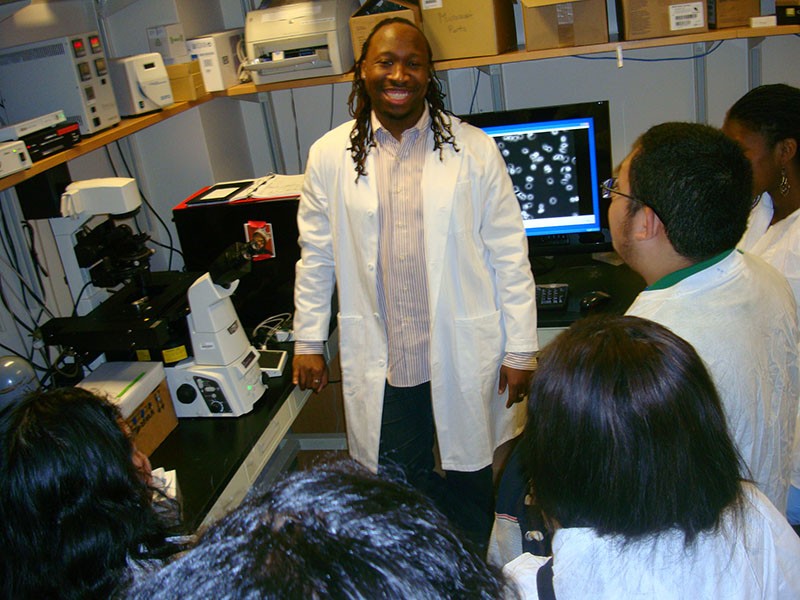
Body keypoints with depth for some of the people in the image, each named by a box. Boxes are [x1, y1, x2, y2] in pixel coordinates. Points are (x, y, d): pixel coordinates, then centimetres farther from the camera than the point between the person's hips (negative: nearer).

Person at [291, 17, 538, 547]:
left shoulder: (474, 150, -4)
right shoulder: (330, 156, 1)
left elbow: (509, 255, -2)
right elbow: (316, 257, 8)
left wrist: (521, 349, -2)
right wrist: (308, 341, 9)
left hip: (464, 358, -1)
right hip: (378, 364, 1)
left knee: (471, 484, 14)